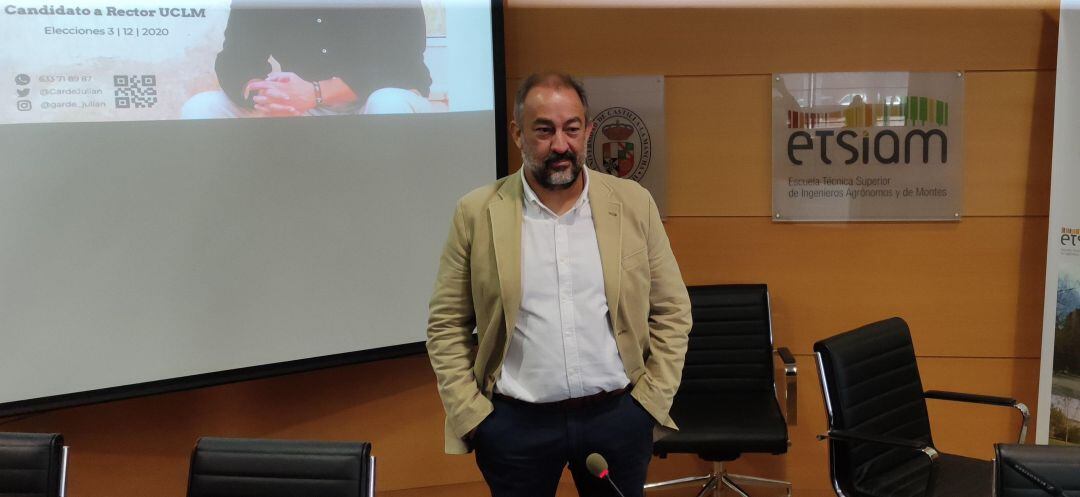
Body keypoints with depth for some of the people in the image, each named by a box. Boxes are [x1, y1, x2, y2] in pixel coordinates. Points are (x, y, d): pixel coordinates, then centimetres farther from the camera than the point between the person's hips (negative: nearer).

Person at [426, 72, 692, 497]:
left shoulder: (633, 204, -1)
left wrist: (654, 399, -1)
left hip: (620, 417, 1)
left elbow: (672, 310, 4)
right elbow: (446, 324, 0)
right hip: (513, 425, 0)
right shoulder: (477, 213, -4)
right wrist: (469, 414, -5)